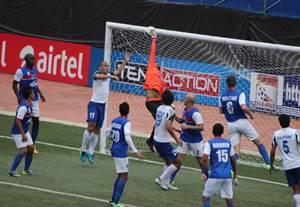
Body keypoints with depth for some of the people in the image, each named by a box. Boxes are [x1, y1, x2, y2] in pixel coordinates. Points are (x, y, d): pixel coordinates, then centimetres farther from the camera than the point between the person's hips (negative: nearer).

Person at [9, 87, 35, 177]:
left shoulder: (28, 104, 3)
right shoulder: (23, 107, -28)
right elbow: (18, 121, -28)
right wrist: (23, 134, -26)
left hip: (25, 131, 9)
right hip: (18, 132, -9)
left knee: (30, 149, 9)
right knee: (23, 151, -12)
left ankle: (26, 170, 22)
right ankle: (12, 170, -5)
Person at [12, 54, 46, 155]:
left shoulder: (35, 69, 9)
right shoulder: (21, 71, -14)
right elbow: (14, 85, -12)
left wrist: (40, 93, 12)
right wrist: (18, 97, -21)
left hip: (34, 100, 7)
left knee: (36, 121, 5)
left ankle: (33, 144, 13)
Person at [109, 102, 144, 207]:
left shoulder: (114, 121, 8)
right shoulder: (126, 123, -16)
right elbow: (127, 138, -26)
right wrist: (135, 151, -28)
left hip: (114, 150, 8)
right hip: (121, 152, -8)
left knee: (121, 175, 19)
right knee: (124, 177, -5)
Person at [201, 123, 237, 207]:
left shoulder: (209, 143, -4)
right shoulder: (228, 143, 8)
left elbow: (204, 159, -14)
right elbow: (232, 159, 16)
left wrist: (203, 172, -6)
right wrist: (235, 172, 29)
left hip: (215, 176, -4)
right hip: (227, 175, 4)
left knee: (205, 198, 7)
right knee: (229, 199, 10)